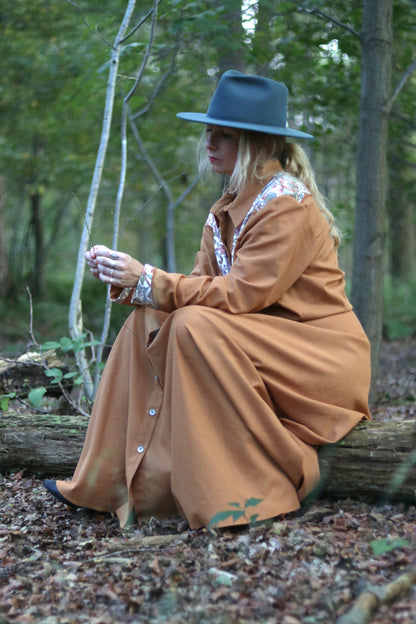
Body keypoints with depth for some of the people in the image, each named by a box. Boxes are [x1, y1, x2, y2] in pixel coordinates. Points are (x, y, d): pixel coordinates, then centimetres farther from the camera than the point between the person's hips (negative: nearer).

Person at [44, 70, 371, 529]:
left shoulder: (287, 202, -16)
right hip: (263, 345, 9)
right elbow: (202, 286, 6)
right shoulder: (228, 208, 10)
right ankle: (107, 485, -2)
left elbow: (241, 294, -23)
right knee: (146, 322, -1)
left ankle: (248, 495, -21)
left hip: (323, 360, -9)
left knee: (196, 326, -28)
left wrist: (146, 281, -22)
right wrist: (124, 279, -8)